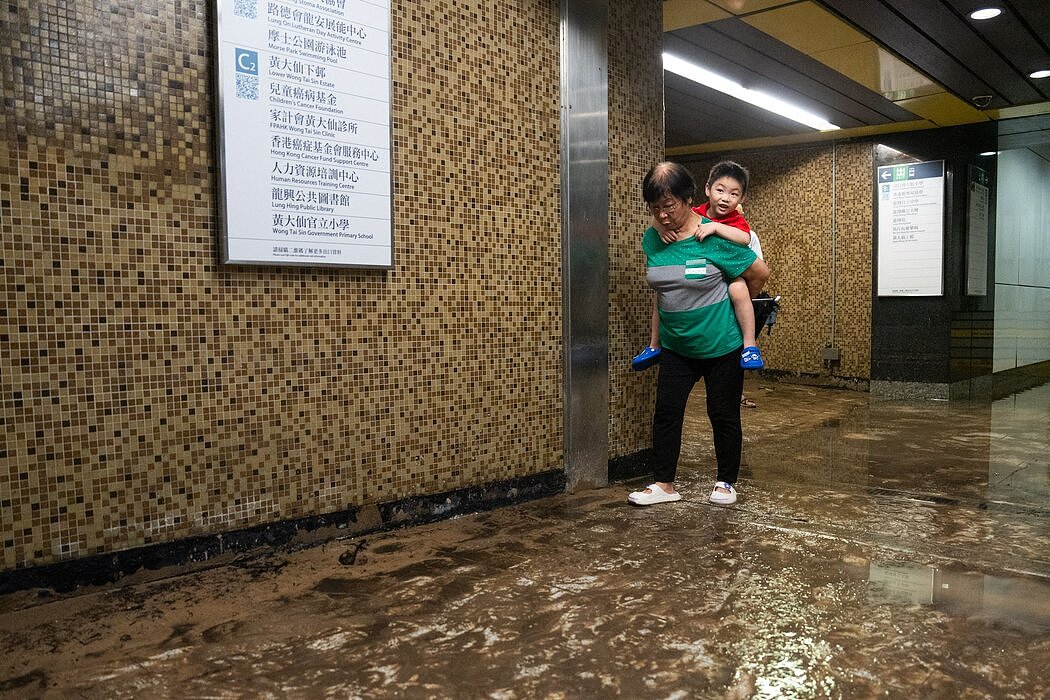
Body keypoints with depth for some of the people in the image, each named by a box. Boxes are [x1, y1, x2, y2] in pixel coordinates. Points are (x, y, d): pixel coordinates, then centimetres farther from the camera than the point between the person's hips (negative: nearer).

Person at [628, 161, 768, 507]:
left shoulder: (715, 237, -18)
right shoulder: (652, 238, -3)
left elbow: (760, 274, -8)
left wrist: (731, 301, 6)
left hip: (721, 345, -4)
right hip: (675, 346, 5)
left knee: (723, 415, 8)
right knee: (666, 412, 3)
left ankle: (726, 483, 24)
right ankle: (663, 484, 14)